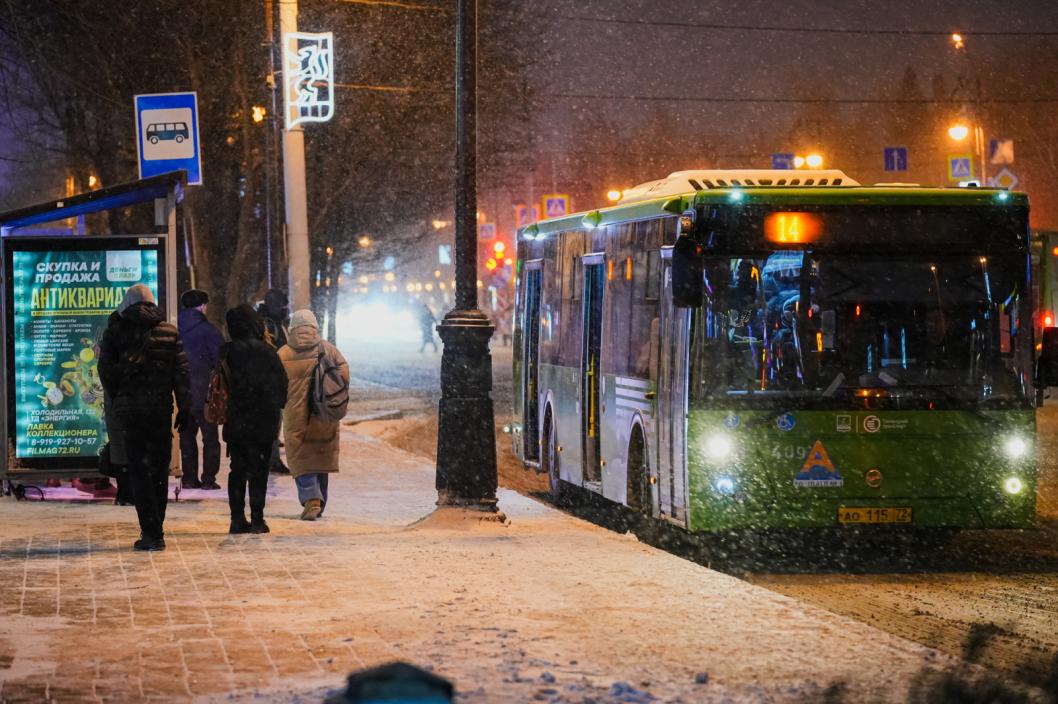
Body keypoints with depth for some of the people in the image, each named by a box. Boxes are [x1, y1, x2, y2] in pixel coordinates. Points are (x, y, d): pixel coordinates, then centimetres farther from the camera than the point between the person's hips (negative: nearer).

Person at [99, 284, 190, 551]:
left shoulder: (116, 330, 0)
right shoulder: (169, 332, 5)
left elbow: (105, 370, -3)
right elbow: (181, 372, 3)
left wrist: (116, 398, 9)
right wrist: (185, 408, 6)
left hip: (128, 407, -2)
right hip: (160, 408, 2)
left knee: (138, 470, 0)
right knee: (159, 469, 11)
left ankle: (151, 532, -7)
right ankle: (155, 530, 14)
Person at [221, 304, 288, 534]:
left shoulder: (226, 352, -3)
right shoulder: (265, 351, -11)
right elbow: (281, 383, -6)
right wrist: (277, 407, 9)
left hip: (234, 422, 3)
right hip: (261, 422, -3)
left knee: (237, 470, 11)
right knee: (258, 470, 3)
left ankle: (237, 519, 9)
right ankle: (257, 519, 0)